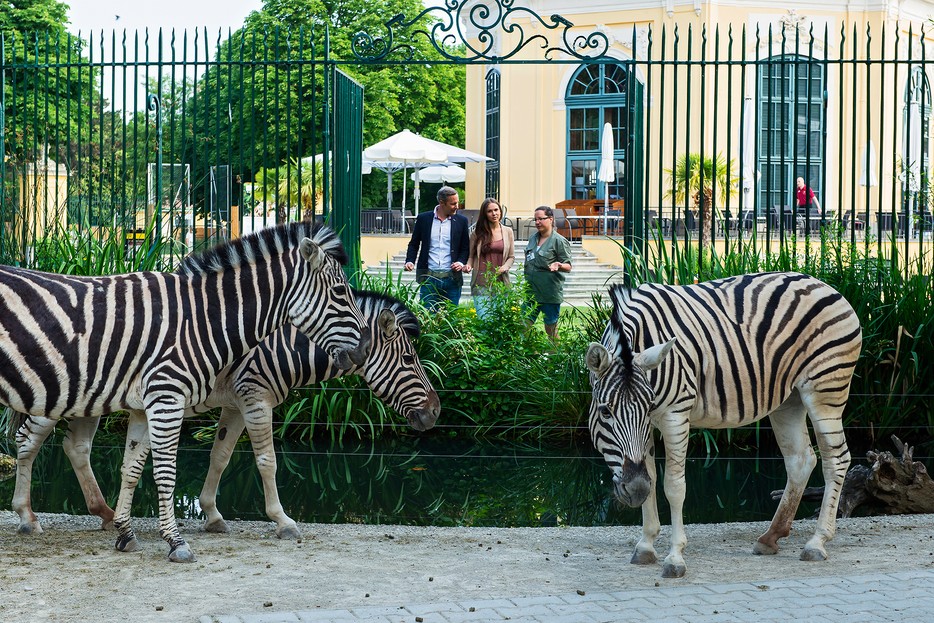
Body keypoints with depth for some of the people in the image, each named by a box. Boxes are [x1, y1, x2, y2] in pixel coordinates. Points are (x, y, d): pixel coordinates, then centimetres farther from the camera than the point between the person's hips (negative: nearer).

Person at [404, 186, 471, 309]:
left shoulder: (461, 221, 7)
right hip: (429, 278, -1)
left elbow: (465, 248, 13)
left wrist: (461, 262, -6)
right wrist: (410, 261, -4)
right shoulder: (423, 219, 6)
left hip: (452, 279, 1)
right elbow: (414, 244, 13)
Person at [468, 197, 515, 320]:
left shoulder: (508, 232, 9)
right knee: (484, 319, -10)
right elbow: (471, 255, 10)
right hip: (481, 282, -1)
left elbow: (511, 257, 12)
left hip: (500, 281, 1)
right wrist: (468, 265, -11)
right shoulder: (478, 233, 5)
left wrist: (504, 267, -7)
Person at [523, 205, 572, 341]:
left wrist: (559, 265, -30)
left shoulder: (559, 241, -8)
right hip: (531, 291, 6)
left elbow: (568, 267, -8)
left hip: (550, 293, -6)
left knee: (551, 329, 2)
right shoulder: (533, 238, 13)